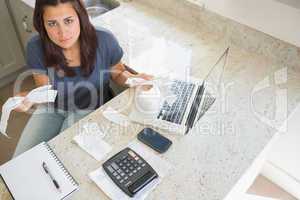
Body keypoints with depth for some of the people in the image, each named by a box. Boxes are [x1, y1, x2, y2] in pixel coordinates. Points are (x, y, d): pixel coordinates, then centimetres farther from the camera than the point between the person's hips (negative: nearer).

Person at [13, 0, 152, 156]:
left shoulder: (104, 41, -23)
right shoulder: (36, 47, -19)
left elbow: (117, 75, -5)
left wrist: (126, 77, -28)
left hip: (91, 109, -2)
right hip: (52, 108, 3)